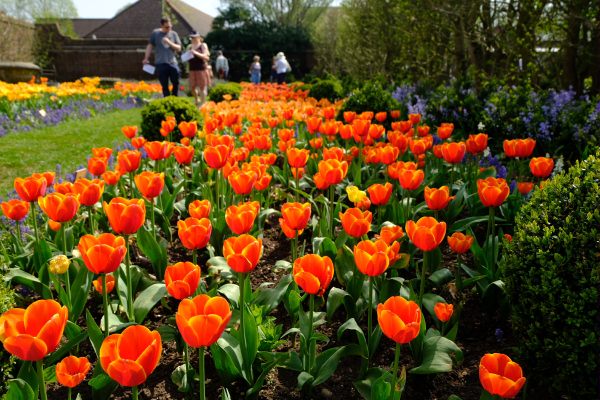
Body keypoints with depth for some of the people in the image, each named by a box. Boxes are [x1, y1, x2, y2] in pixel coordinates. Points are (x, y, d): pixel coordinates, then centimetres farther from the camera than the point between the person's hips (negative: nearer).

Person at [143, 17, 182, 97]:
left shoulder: (174, 34, 11)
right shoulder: (155, 33, 6)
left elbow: (179, 48, 6)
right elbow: (150, 46, 9)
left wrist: (169, 43, -9)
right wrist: (146, 58, 3)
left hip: (172, 63, 2)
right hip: (160, 64, -1)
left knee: (176, 83, -5)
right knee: (164, 86, 1)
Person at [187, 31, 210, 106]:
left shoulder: (203, 45, -1)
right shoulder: (190, 46, 14)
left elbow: (206, 57, -12)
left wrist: (196, 53, -20)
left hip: (201, 69, -5)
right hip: (192, 69, 5)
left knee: (202, 87, -3)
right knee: (192, 87, 8)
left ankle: (203, 104, 4)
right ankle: (197, 100, 32)